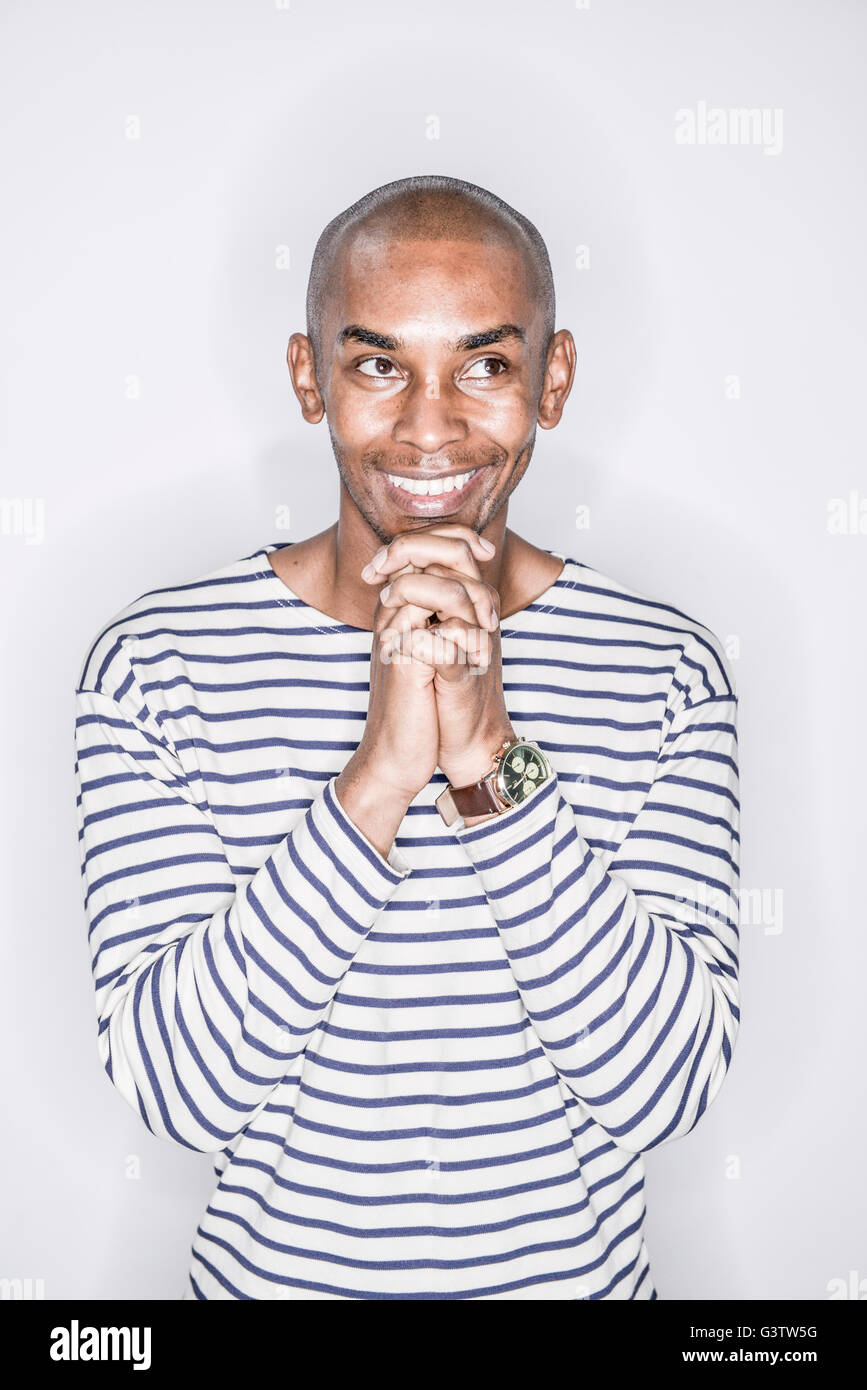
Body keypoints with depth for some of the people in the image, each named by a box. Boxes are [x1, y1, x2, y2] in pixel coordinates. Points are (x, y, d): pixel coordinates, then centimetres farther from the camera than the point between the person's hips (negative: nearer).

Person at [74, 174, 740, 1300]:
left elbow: (668, 1083, -18)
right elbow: (175, 1086, -19)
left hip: (575, 1273, 1)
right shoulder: (155, 663, -14)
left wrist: (491, 762, -29)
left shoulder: (666, 671, -12)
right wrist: (378, 777, -31)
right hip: (270, 1270, 0)